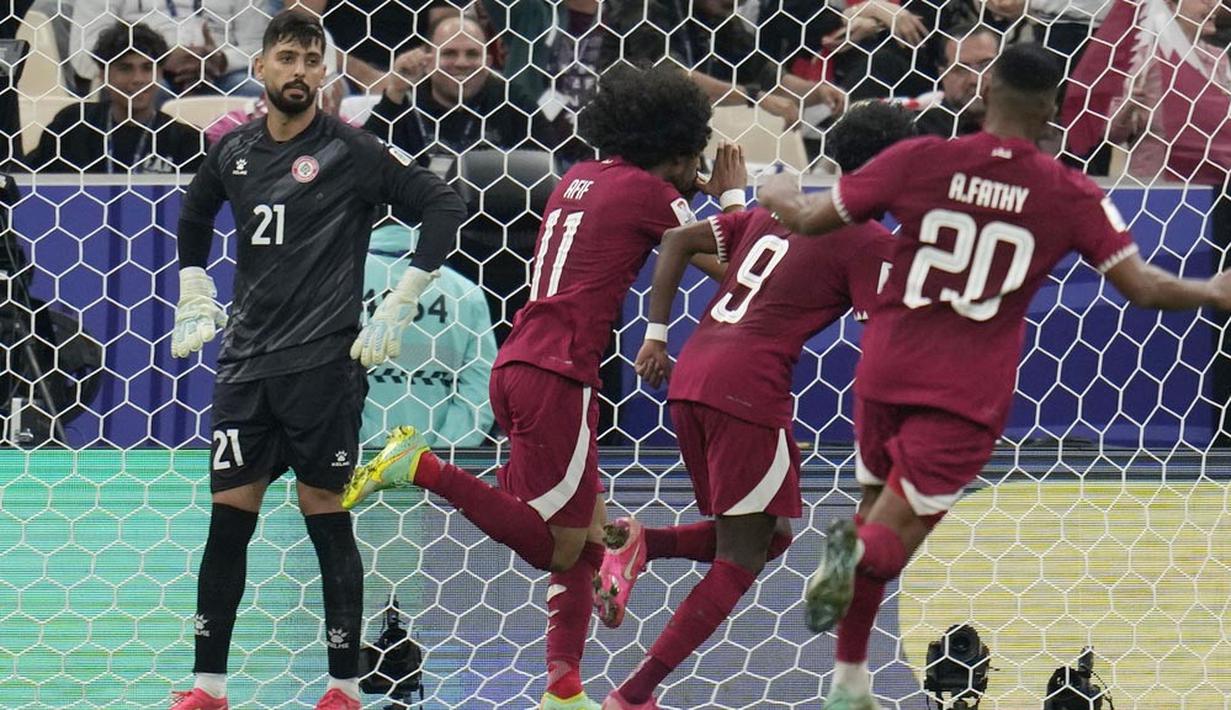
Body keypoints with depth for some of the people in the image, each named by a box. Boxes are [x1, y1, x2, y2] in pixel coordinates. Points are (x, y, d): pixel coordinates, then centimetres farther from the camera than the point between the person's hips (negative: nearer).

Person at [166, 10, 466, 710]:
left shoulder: (351, 151, -6)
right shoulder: (234, 151, 10)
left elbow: (444, 206, -7)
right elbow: (195, 215, 31)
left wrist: (400, 305, -9)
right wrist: (194, 298, 23)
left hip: (322, 363, -5)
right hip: (246, 362, 5)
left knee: (327, 517, -3)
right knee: (228, 516, 3)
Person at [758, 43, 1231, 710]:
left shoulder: (919, 160, -4)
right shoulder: (1071, 196, -5)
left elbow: (811, 219, 2)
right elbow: (1143, 287, -2)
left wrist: (774, 195, 24)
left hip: (886, 371, 2)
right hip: (969, 394, -2)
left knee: (878, 500, 22)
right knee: (895, 533, 1)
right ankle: (858, 550, -38)